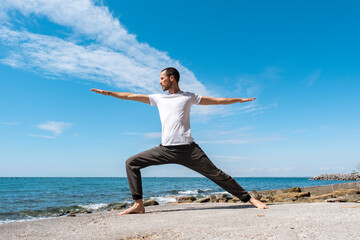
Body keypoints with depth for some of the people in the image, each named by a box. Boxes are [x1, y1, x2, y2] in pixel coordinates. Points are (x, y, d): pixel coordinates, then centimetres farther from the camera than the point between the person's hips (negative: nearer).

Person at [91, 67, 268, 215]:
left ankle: (248, 198, 10)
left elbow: (216, 100, 14)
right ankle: (138, 204, -2)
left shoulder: (188, 97, 10)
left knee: (215, 174, -4)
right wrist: (108, 93, 19)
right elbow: (132, 96, 20)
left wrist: (240, 99, 14)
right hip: (165, 149, 4)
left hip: (187, 148, -3)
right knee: (132, 163, -5)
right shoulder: (159, 98, 18)